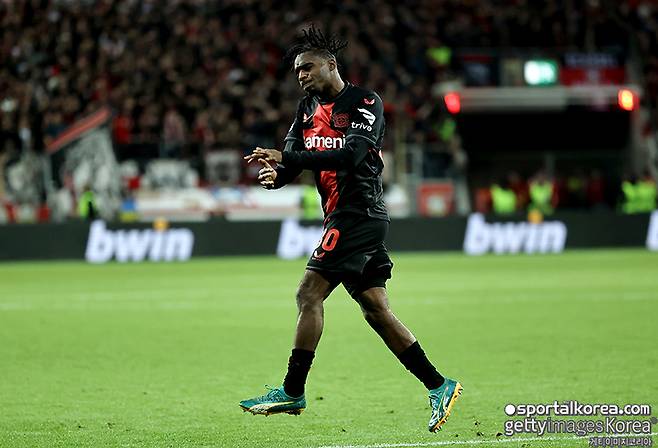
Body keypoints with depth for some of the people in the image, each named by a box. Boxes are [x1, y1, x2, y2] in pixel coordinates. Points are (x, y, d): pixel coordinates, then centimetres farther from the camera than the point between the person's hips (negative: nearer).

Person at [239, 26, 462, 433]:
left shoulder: (365, 102, -9)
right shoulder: (308, 109, 15)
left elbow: (352, 155, -24)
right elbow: (292, 161, 8)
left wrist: (287, 158, -28)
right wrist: (274, 173, -17)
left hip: (359, 212, -9)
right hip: (343, 216, 9)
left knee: (310, 294, -11)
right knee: (376, 310, 5)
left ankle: (292, 392, -7)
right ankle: (438, 386, 8)